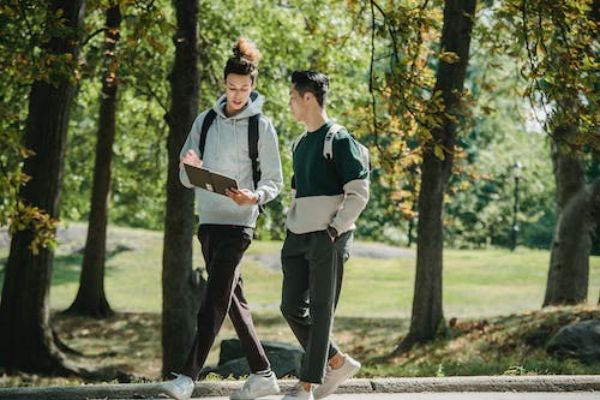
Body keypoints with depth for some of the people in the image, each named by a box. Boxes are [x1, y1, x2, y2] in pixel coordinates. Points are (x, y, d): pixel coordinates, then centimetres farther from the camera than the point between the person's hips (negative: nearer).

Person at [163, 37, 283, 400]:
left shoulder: (261, 126, -4)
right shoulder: (206, 120, 9)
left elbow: (275, 182, -3)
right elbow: (186, 178, 11)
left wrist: (254, 197, -23)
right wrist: (193, 168, -12)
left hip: (237, 222, -6)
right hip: (208, 220, 6)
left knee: (216, 299, -13)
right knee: (233, 300, 10)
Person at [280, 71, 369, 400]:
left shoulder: (338, 140, -9)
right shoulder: (300, 144, 16)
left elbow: (359, 193, -13)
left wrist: (334, 231, -16)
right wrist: (291, 226, 13)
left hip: (328, 239, -8)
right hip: (299, 238, 8)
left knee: (320, 312, -3)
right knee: (292, 307, 6)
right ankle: (338, 363, 20)